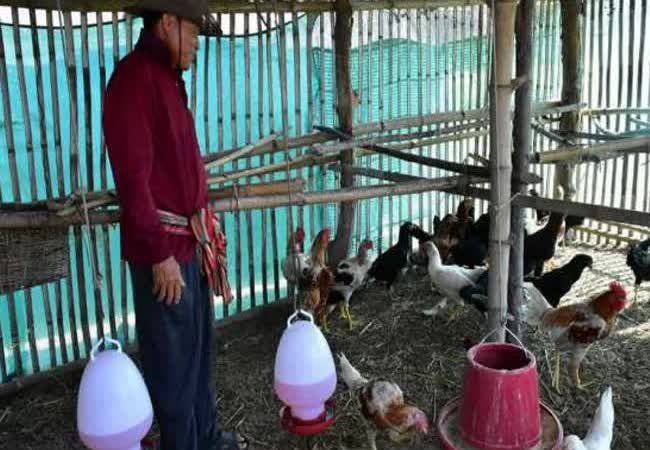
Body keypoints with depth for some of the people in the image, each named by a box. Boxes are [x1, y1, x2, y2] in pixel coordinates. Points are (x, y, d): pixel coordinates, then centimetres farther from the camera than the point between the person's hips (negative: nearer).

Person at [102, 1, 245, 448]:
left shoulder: (168, 77, 13)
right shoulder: (134, 78, -17)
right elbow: (133, 177, -22)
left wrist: (204, 233, 16)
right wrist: (159, 252, -20)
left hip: (189, 241, 10)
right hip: (164, 247, -10)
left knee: (199, 348, 20)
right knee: (173, 359, 5)